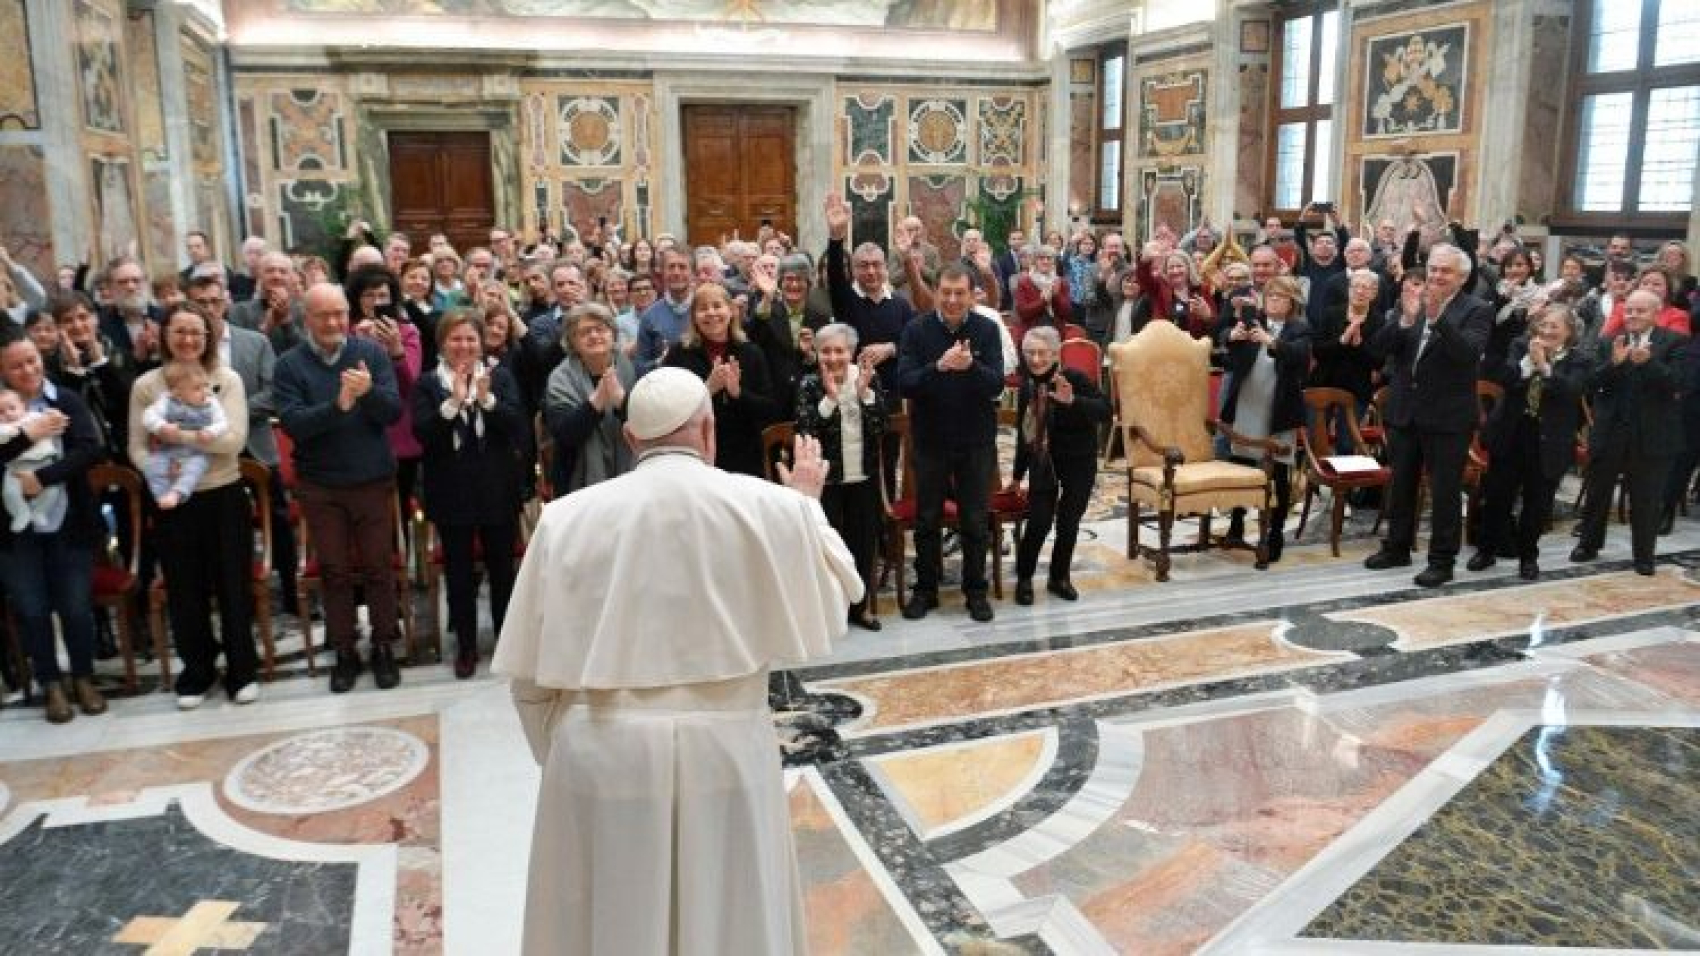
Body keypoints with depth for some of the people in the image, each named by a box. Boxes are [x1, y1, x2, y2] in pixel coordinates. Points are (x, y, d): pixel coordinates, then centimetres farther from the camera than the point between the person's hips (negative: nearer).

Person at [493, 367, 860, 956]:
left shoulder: (567, 517, -3)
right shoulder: (767, 506, -7)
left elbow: (530, 667, 2)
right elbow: (832, 601, 9)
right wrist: (808, 505, 21)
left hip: (600, 754, 1)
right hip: (723, 748, -1)